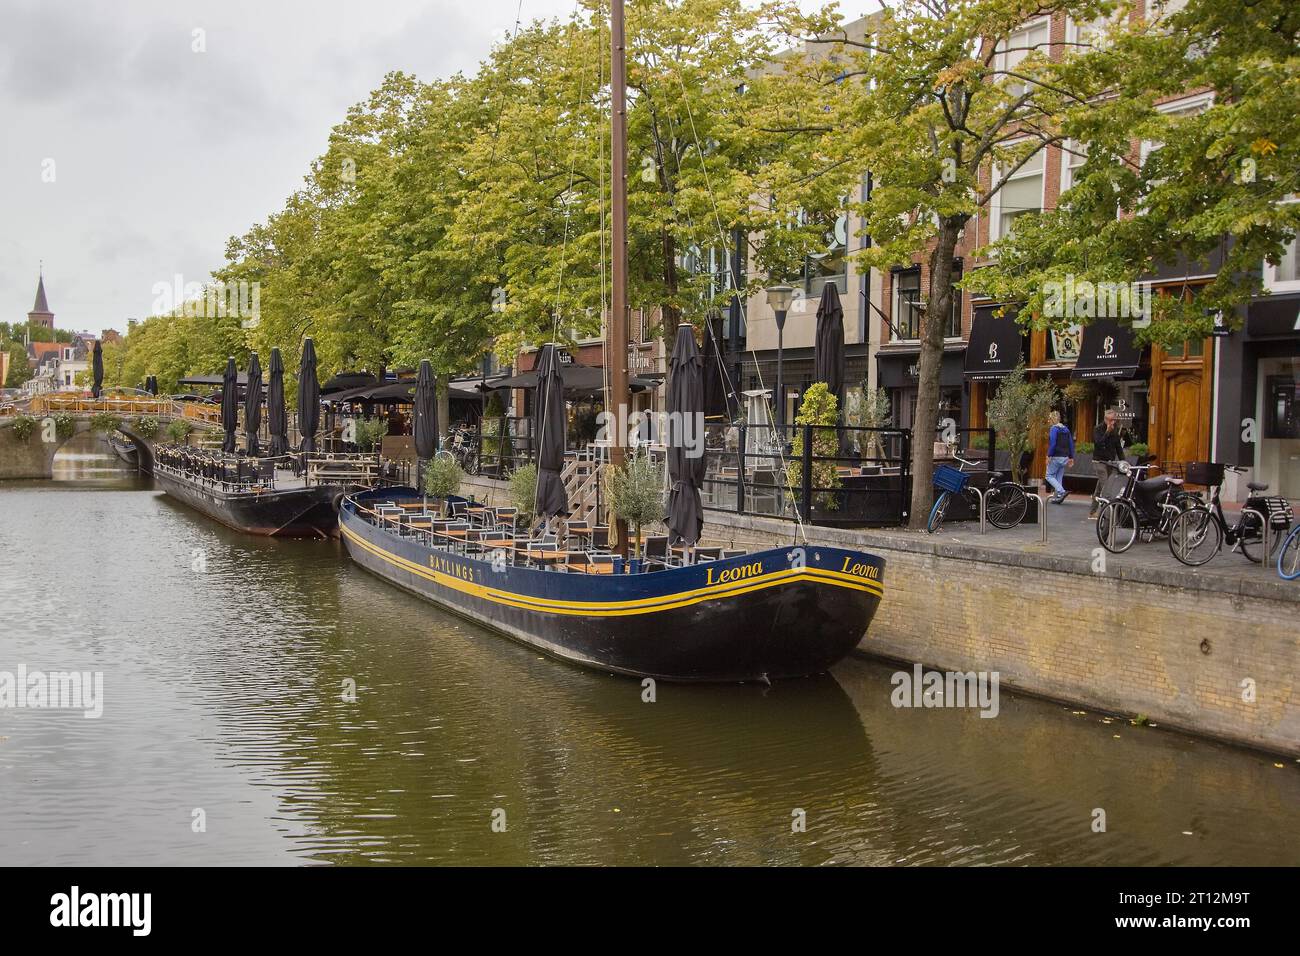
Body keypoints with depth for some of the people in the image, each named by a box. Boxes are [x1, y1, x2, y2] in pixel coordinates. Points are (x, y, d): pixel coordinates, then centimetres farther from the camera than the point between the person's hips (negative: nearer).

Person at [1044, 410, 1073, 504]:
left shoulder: (1054, 429, -10)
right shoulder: (1066, 429, 13)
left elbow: (1052, 443, -19)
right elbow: (1071, 444, 15)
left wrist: (1049, 456, -17)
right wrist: (1071, 457, 18)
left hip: (1056, 457, -8)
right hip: (1065, 457, 8)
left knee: (1049, 476, 0)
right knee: (1059, 477, 12)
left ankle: (1061, 491, -18)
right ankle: (1057, 497, 11)